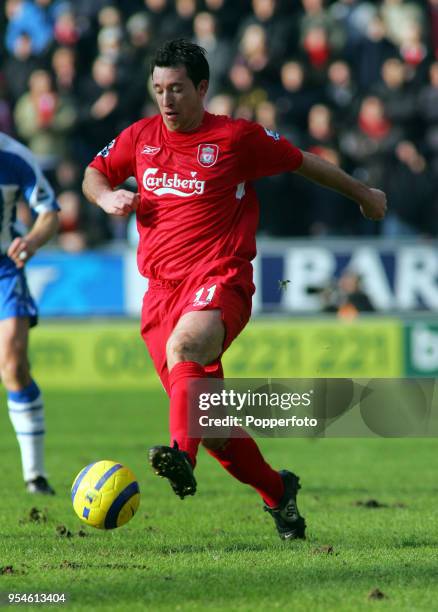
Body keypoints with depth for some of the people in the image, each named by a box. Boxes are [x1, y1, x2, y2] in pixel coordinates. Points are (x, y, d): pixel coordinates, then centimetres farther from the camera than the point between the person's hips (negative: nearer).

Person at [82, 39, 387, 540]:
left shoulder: (236, 138, 0)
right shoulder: (140, 138, 11)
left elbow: (303, 162, 14)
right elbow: (94, 174, 27)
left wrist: (361, 193, 25)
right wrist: (106, 197, 3)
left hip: (220, 279, -5)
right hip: (161, 287, 5)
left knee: (184, 348, -38)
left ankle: (181, 454, -56)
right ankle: (276, 492, 21)